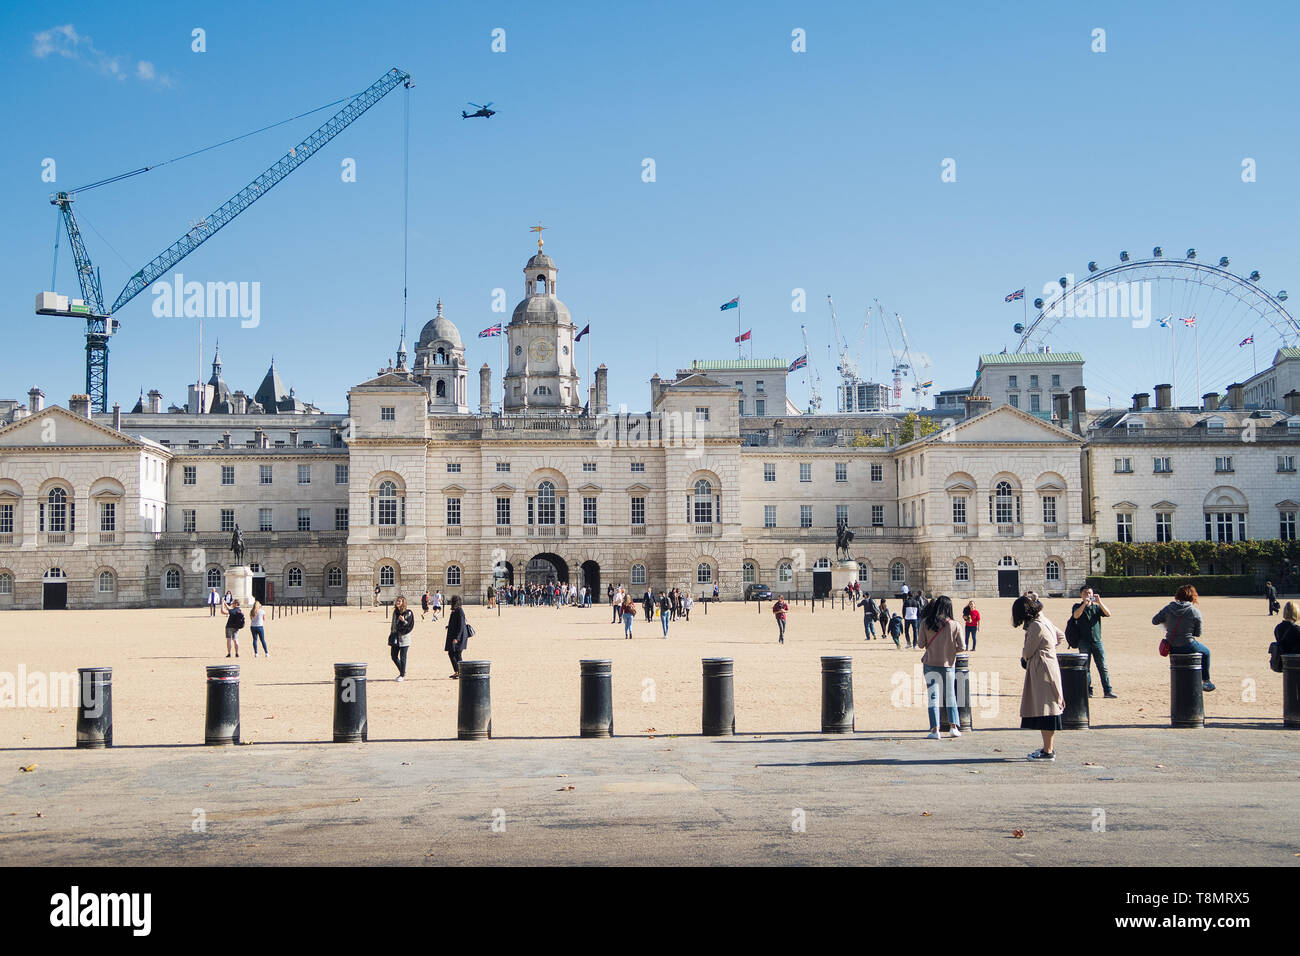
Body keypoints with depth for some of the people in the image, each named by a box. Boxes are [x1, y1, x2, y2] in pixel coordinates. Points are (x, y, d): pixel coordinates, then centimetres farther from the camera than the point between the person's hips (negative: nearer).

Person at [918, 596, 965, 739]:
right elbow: (962, 647, -6)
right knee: (950, 696, 17)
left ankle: (935, 730, -1)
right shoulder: (955, 626, -8)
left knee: (933, 697, 3)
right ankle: (953, 726, 18)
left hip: (930, 664, 0)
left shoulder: (926, 623, -7)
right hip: (948, 664, 1)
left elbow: (920, 644, -4)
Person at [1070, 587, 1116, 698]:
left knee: (1103, 667, -1)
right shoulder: (1078, 607, 8)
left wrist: (1099, 602, -17)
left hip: (1097, 641, 2)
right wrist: (1085, 603, -22)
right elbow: (1076, 615, -14)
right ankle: (1088, 691, 6)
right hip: (1084, 642, -2)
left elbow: (1108, 614, -5)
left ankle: (1107, 690, 2)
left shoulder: (1096, 607, 12)